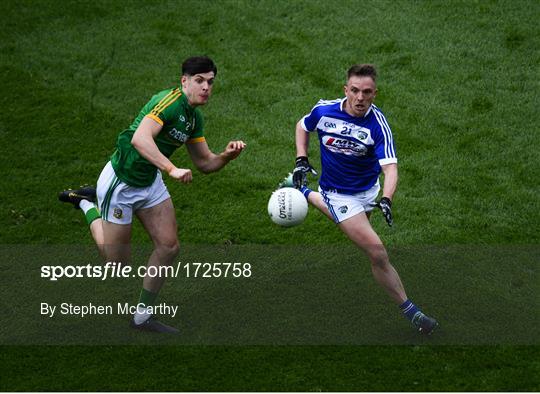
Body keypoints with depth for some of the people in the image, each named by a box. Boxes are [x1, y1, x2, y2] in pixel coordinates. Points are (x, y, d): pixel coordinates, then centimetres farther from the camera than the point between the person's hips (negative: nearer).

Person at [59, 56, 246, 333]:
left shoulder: (194, 118, 4)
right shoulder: (169, 101, -25)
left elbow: (203, 163, 10)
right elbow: (140, 139, -39)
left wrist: (227, 156, -10)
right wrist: (171, 169, -47)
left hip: (150, 182, 9)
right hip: (120, 182, -9)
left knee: (169, 247, 1)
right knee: (117, 263, 4)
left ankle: (143, 315, 15)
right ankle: (88, 205, 28)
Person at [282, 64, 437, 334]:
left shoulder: (378, 124, -23)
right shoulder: (324, 111, -19)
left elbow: (390, 168, -32)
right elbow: (302, 126, 5)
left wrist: (386, 199, -49)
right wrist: (301, 161, -6)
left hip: (369, 190, 2)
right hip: (339, 194, -2)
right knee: (377, 252, -12)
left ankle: (304, 194, 58)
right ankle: (410, 311, -3)